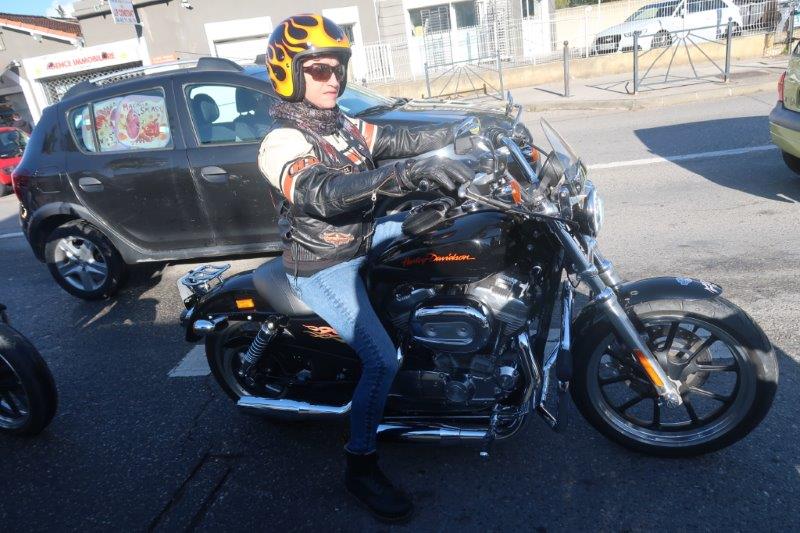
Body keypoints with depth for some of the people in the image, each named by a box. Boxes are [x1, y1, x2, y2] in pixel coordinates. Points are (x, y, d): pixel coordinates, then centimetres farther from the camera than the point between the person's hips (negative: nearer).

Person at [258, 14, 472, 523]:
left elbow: (400, 139, 4)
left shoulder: (342, 125, 6)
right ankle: (361, 464, 1)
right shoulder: (282, 142, -21)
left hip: (362, 238, 9)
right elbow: (326, 192, -39)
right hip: (323, 267, -8)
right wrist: (410, 171, -51)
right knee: (383, 357, -19)